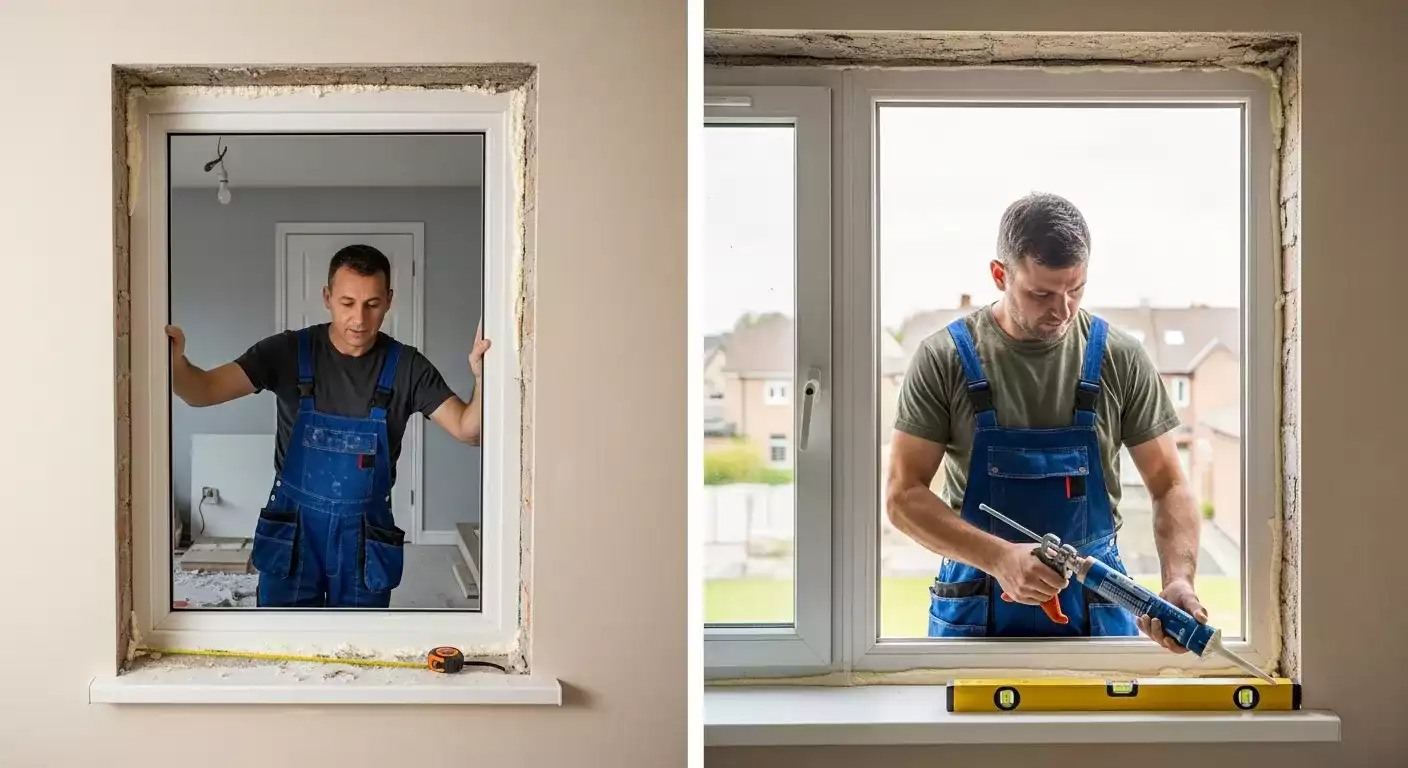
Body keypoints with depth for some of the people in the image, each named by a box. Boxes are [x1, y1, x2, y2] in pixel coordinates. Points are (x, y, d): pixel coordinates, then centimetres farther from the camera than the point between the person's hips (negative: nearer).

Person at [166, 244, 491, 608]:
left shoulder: (406, 366, -9)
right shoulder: (288, 352, -10)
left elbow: (468, 430, -15)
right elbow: (204, 392, -16)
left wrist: (482, 376, -36)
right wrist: (176, 362, -39)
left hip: (366, 535, 1)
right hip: (292, 530, 0)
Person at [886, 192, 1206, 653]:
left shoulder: (1119, 357, -4)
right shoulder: (944, 359, -9)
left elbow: (1168, 486, 1)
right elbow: (903, 495, -10)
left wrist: (1178, 580, -17)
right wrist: (1000, 557, -23)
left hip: (1096, 609, 1)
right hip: (977, 610, -1)